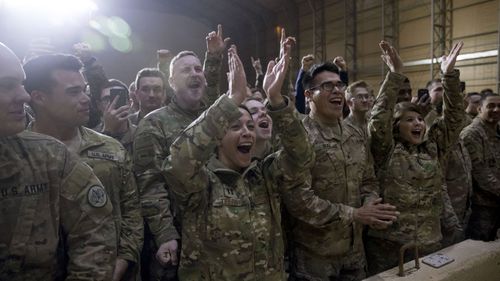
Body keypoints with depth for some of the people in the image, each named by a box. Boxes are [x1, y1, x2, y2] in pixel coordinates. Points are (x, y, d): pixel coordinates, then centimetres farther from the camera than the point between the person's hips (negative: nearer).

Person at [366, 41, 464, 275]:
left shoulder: (433, 149, 7)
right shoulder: (387, 151, -6)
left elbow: (454, 118, 1)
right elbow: (378, 120, -20)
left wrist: (449, 75, -8)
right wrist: (395, 75, -23)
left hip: (430, 244, 4)